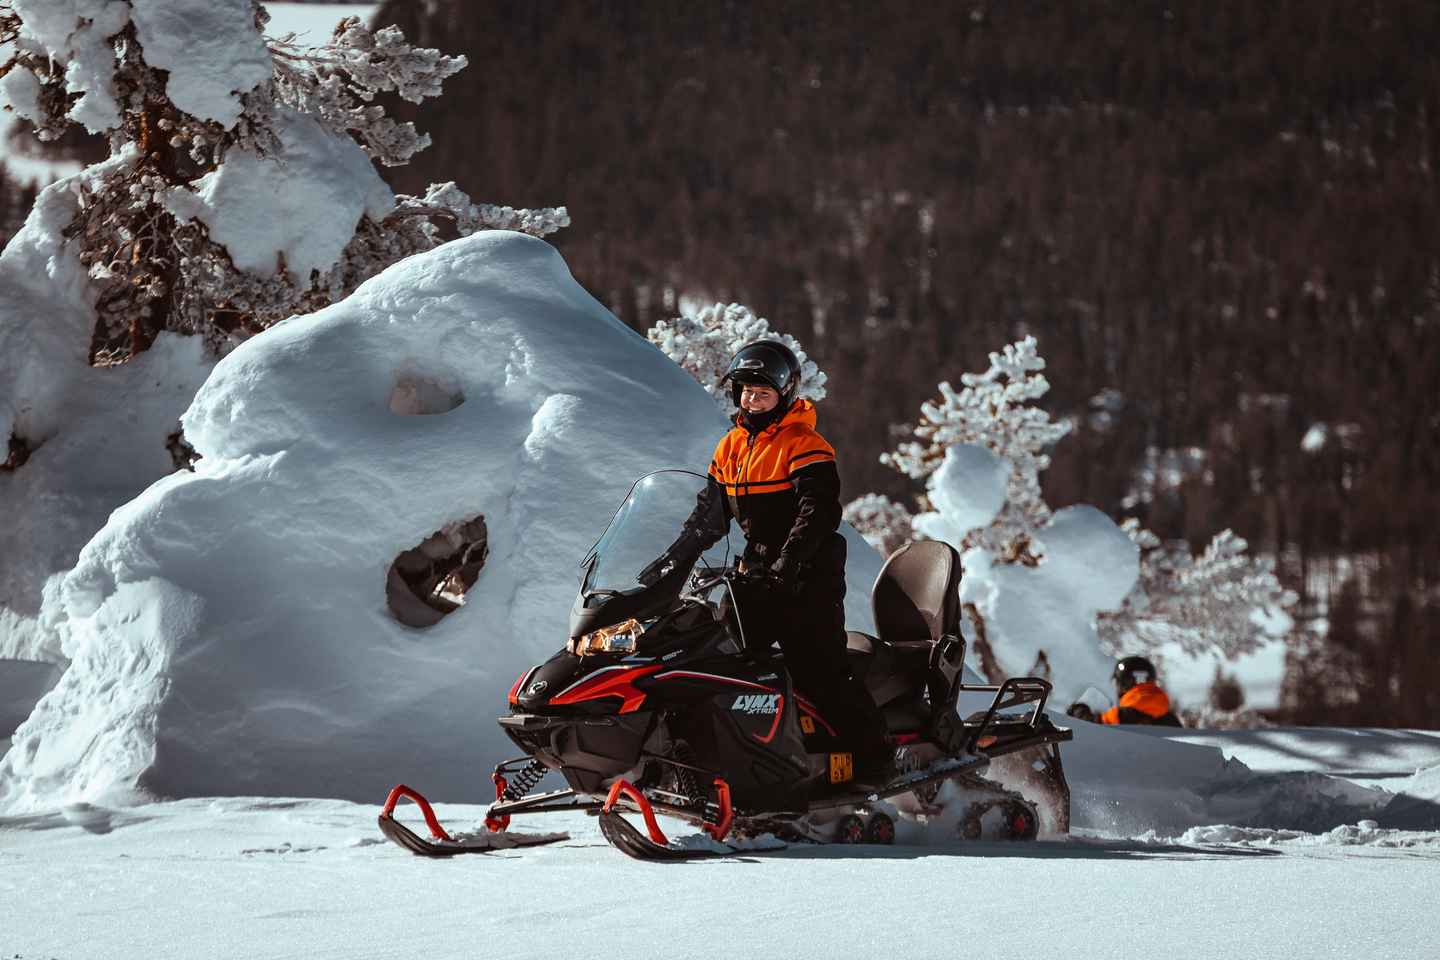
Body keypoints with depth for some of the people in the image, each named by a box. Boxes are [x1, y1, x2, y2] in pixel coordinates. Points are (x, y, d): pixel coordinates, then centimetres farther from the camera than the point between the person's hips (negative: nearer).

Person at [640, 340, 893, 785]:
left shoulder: (806, 447, -10)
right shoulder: (731, 448, 14)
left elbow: (819, 515, -20)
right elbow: (708, 516, 21)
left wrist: (786, 567, -30)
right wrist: (669, 562, 13)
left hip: (807, 577, -8)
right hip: (759, 576, 8)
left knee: (818, 670, -14)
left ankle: (874, 754, -9)